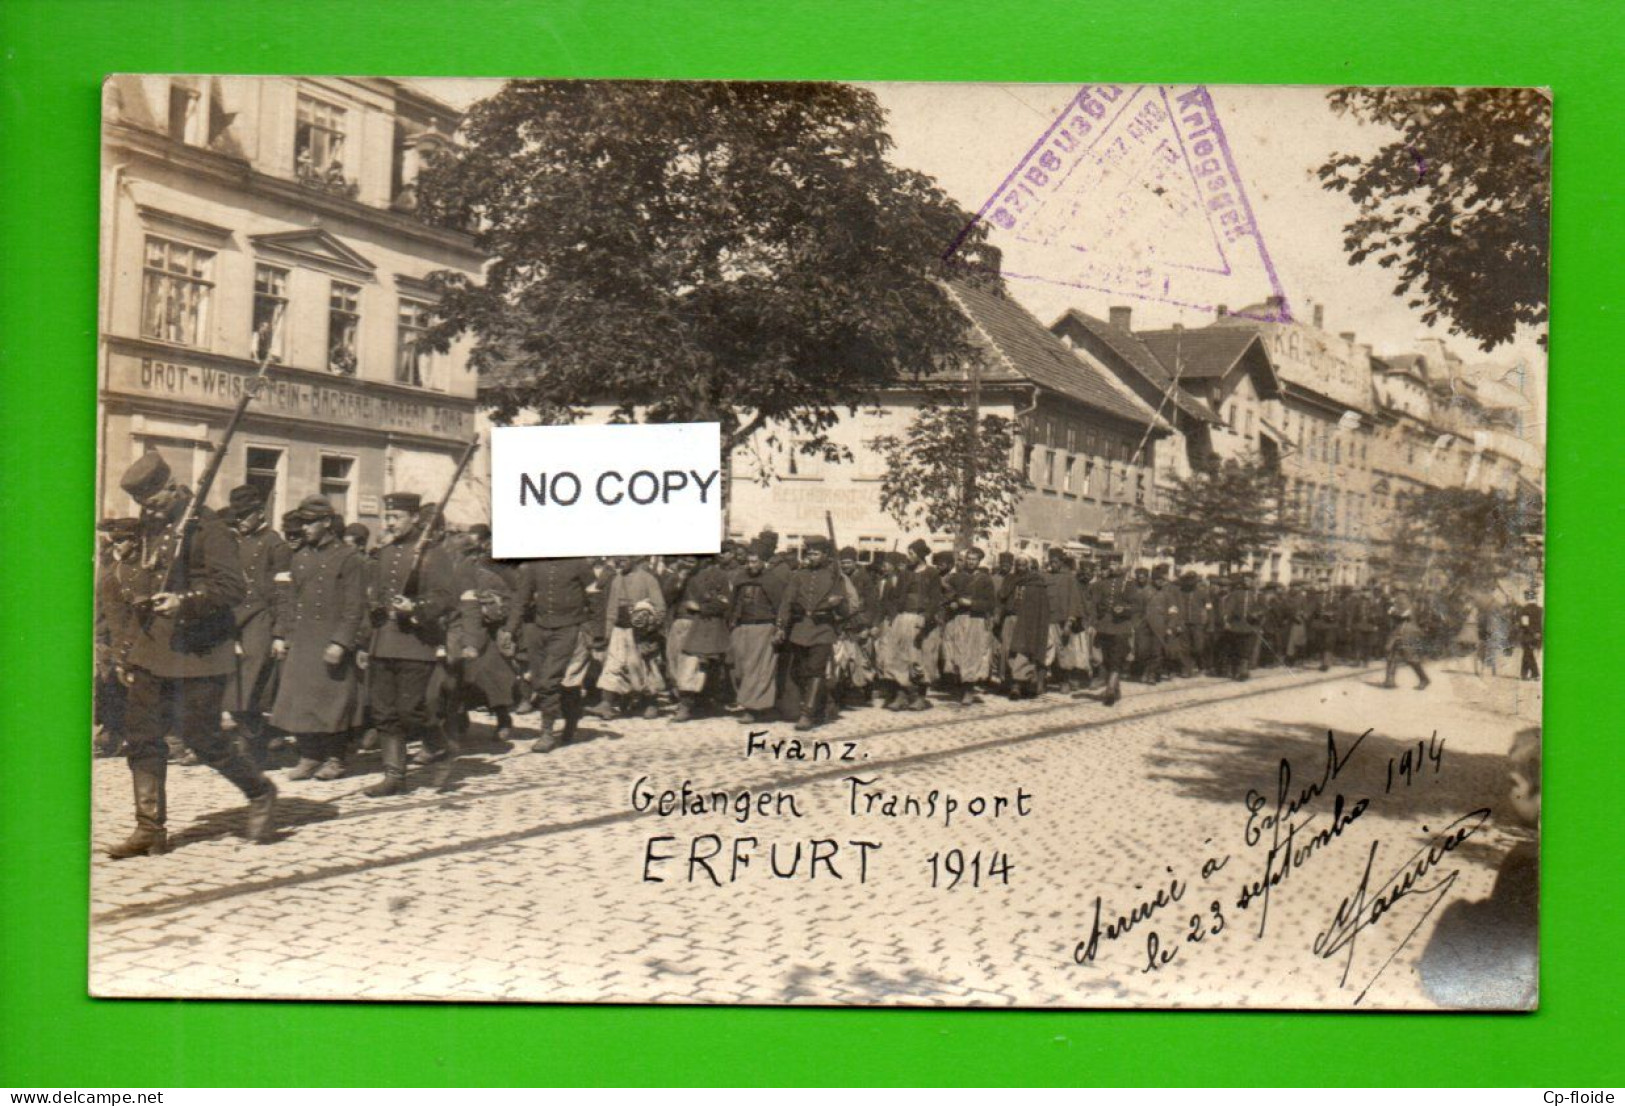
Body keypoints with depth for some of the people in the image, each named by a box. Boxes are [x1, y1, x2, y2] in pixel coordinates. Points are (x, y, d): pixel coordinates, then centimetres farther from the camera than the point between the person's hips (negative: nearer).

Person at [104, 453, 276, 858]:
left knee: (203, 740, -3)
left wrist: (185, 601, -31)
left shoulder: (206, 528, -11)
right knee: (141, 740, 4)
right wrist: (131, 650, 21)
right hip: (152, 654, 8)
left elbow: (232, 587, -19)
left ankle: (261, 794, 19)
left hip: (197, 656, -8)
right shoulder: (152, 530, 14)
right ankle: (150, 829, 10)